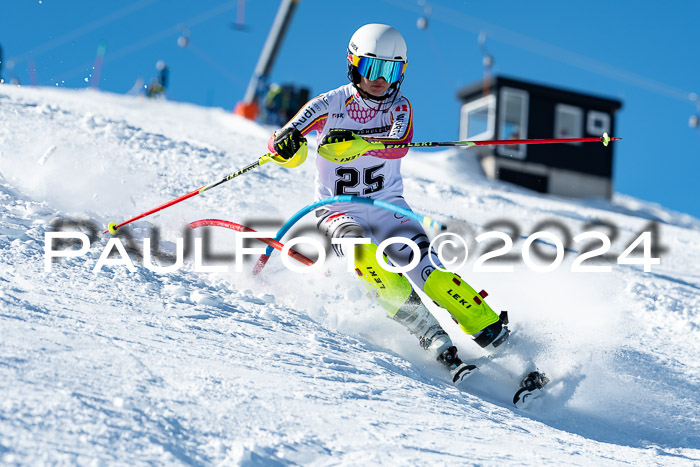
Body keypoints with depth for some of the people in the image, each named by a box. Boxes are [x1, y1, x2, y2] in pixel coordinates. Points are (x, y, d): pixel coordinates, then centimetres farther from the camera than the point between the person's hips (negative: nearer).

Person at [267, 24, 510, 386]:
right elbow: (284, 148, -11)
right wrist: (287, 143, -37)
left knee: (423, 266, -20)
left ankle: (492, 331, -20)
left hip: (388, 205, 2)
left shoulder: (399, 107, 0)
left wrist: (357, 143, -42)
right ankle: (437, 342, -32)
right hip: (338, 210, -2)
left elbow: (399, 145, -22)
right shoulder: (331, 105, -3)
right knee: (366, 259, -31)